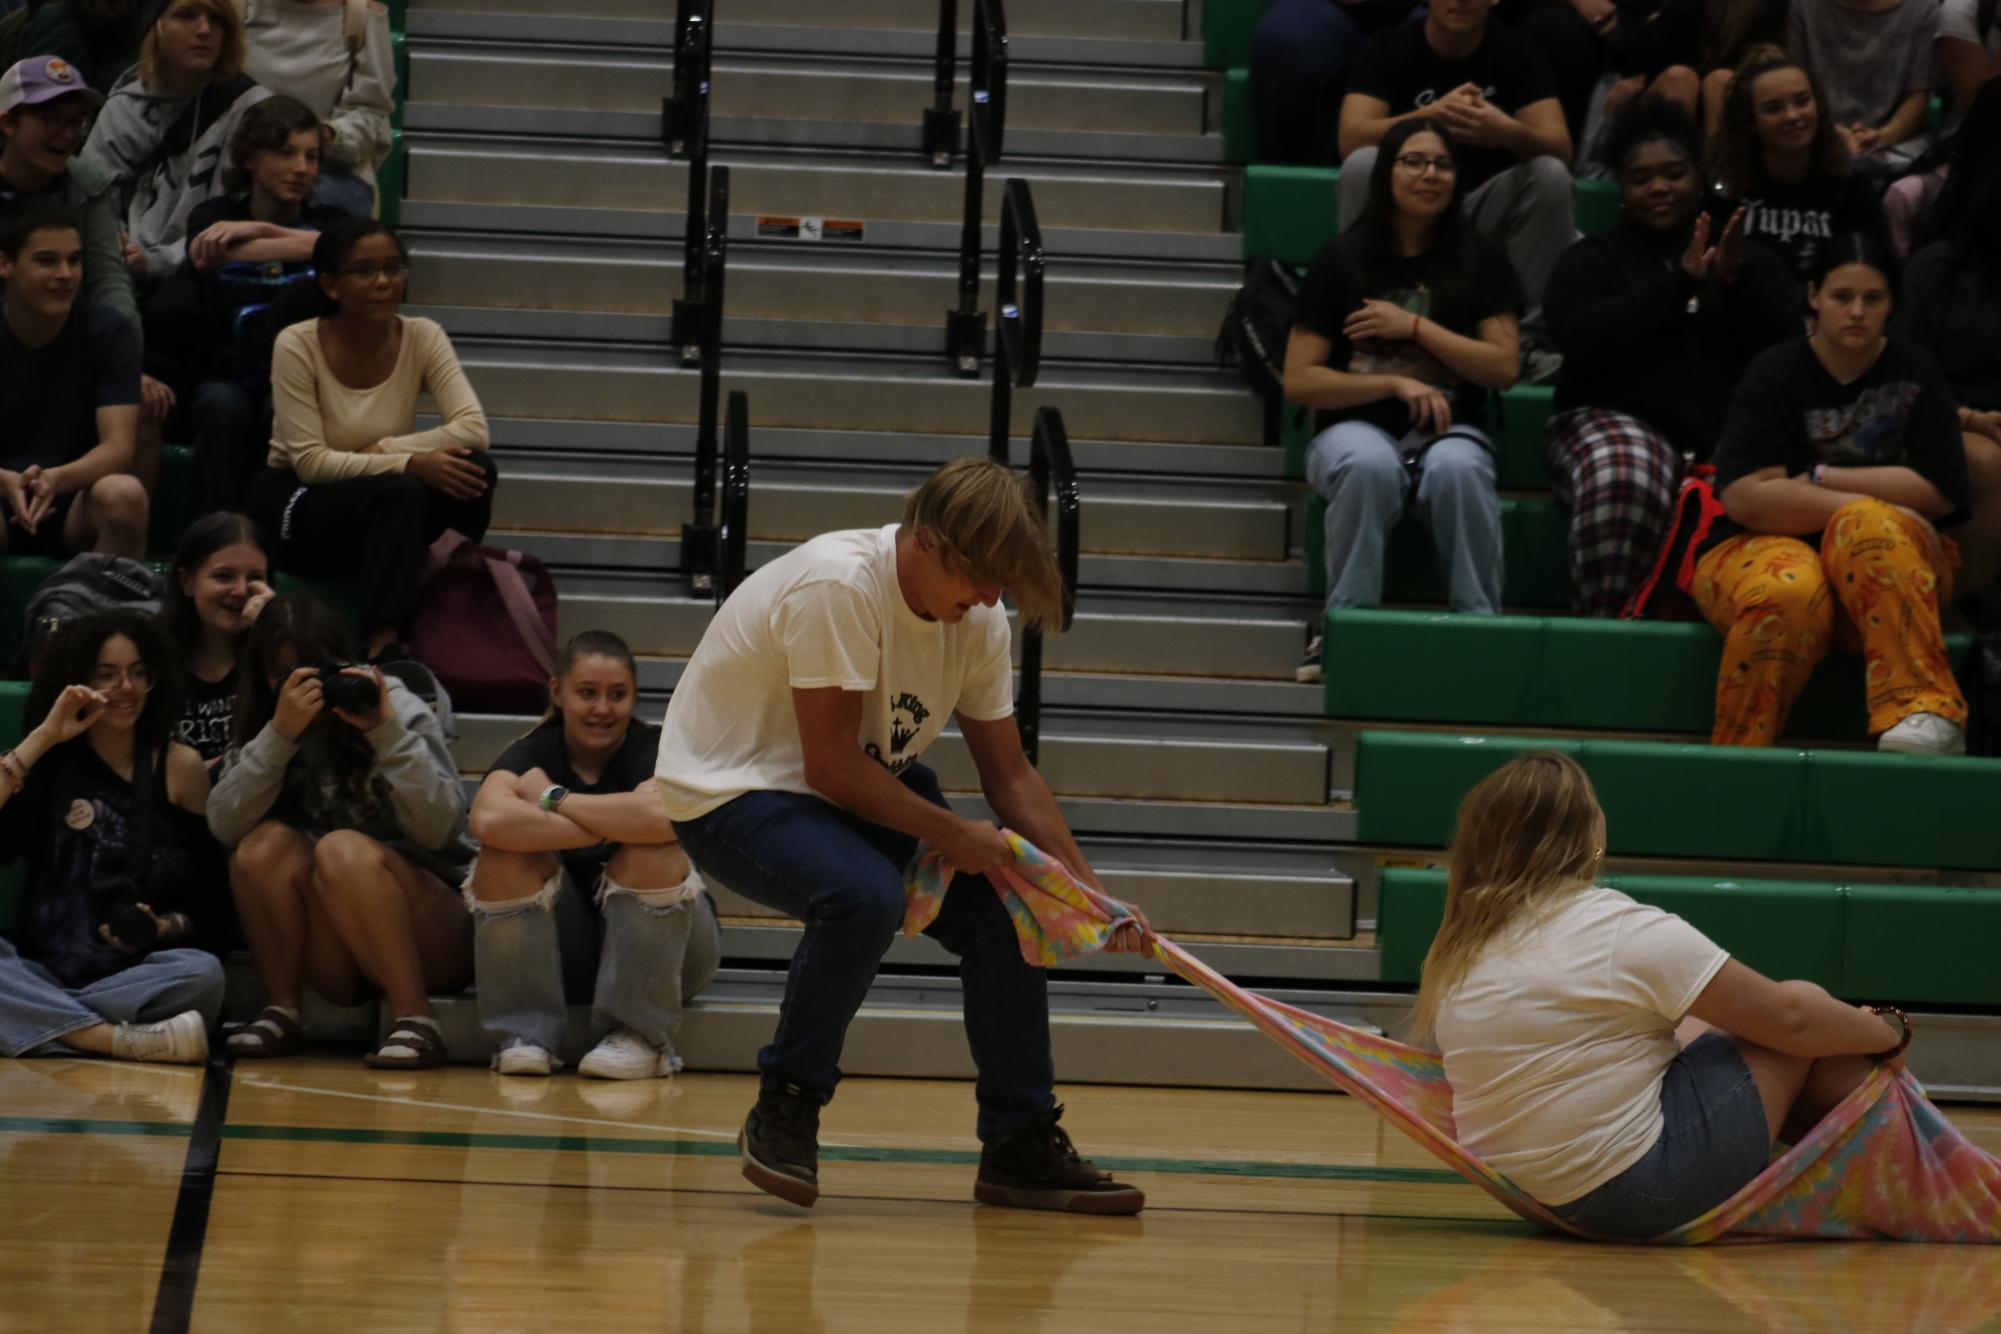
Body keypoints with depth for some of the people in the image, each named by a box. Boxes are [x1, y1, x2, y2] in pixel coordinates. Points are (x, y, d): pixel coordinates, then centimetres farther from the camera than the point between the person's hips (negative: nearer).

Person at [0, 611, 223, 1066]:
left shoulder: (179, 767, 8)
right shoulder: (49, 764, 12)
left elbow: (206, 897, 8)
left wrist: (165, 928, -13)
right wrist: (43, 737, -6)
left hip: (133, 975, -1)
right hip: (40, 971, 1)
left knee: (203, 973, -34)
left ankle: (48, 1023, -26)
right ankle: (121, 1040, -34)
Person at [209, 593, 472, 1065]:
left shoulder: (398, 709, -6)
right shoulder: (259, 731, 4)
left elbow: (439, 828, -19)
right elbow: (225, 825, -14)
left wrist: (387, 732, -26)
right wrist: (280, 735, -25)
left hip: (429, 939, -3)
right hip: (330, 955, 3)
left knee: (342, 850, -30)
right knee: (264, 845, -21)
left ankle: (416, 1021, -28)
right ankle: (282, 1012, -12)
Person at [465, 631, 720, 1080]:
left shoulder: (654, 749, -10)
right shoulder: (532, 753, -5)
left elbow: (659, 816, -36)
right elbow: (489, 819, -30)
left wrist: (553, 798, -22)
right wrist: (609, 826, -28)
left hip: (659, 953, -1)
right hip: (563, 955, 2)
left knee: (651, 852, -30)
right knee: (508, 853, -23)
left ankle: (640, 1035, -18)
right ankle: (524, 1034, -16)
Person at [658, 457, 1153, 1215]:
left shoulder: (977, 620, -4)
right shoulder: (838, 585, -28)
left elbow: (1008, 774, 3)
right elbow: (830, 764, -28)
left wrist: (1083, 886, -7)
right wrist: (949, 834, -24)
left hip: (868, 789, 8)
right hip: (727, 789, -8)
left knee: (1002, 910, -8)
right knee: (865, 896, -35)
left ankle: (1021, 1148, 4)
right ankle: (782, 1115, -16)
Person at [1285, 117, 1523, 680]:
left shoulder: (1479, 262, 9)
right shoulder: (1340, 261, 5)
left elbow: (1504, 366, 0)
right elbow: (1300, 380, -1)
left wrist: (1415, 326, -7)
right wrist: (1396, 383, -12)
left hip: (1448, 427, 1)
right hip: (1357, 426, -1)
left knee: (1456, 468, -37)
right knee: (1370, 465, -39)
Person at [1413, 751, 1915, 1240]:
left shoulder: (1456, 955, 4)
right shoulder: (1624, 931, -15)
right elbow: (1788, 1017, -9)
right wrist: (1887, 1031, 8)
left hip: (1542, 1196, 8)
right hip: (1637, 1194, -8)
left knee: (1706, 1023, 25)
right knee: (1802, 1001, 6)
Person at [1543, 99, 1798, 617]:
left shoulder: (1754, 262, 22)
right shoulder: (1591, 260, 17)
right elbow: (1581, 337, -5)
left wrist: (1737, 282, -9)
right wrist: (1678, 283, -8)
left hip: (1730, 434, 2)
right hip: (1614, 420, -2)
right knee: (1622, 482, -40)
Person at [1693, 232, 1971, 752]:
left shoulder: (1915, 373, 7)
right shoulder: (1775, 373, 1)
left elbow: (1942, 492, -5)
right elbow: (1746, 497, -13)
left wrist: (1821, 480, -8)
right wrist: (1875, 502, -15)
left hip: (1888, 565, 2)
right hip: (1761, 551, -1)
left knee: (1869, 530, -34)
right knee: (1789, 592, -37)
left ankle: (1925, 713, -41)